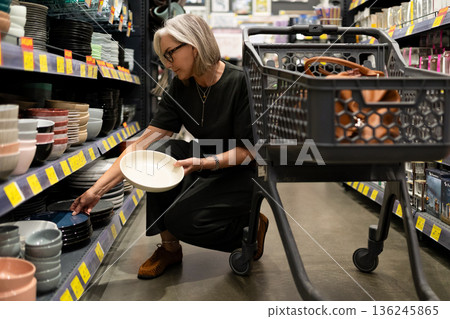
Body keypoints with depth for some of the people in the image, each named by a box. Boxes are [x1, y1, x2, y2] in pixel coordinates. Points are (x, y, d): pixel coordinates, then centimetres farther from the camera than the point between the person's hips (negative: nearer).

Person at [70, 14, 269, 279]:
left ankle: (251, 224, 5)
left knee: (180, 218, -23)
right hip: (205, 166, 6)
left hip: (243, 174, -6)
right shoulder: (180, 88, -4)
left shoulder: (239, 83, -21)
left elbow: (248, 150, -18)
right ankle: (169, 248, -6)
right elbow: (145, 140, -11)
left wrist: (203, 163, -33)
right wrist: (98, 190, -17)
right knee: (160, 151, -19)